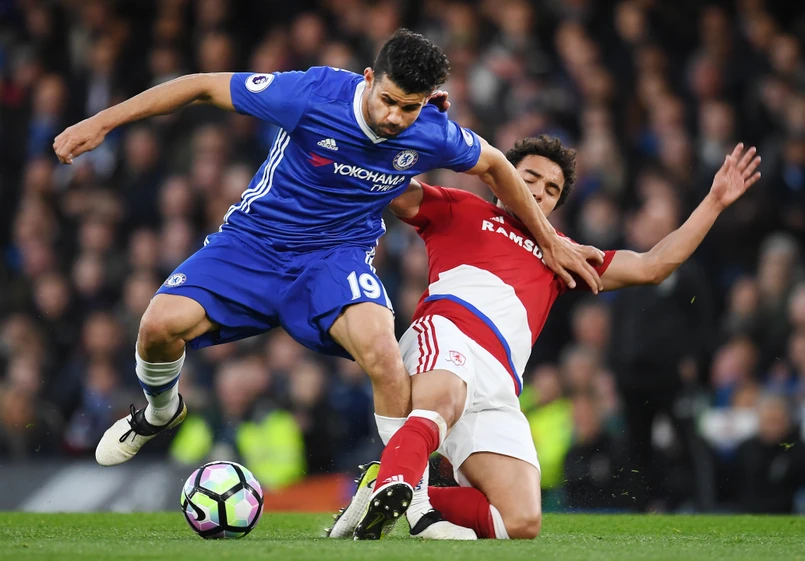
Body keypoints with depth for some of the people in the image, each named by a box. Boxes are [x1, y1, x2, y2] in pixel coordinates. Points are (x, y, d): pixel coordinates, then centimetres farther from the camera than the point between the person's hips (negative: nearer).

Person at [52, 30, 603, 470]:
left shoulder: (434, 135, -14)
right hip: (254, 241, 0)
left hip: (339, 254, 1)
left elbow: (494, 165, 10)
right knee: (160, 324, -23)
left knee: (382, 350, -32)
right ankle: (160, 411, 15)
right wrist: (103, 122, -13)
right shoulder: (314, 93, -23)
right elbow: (204, 86, -13)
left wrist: (550, 240, 17)